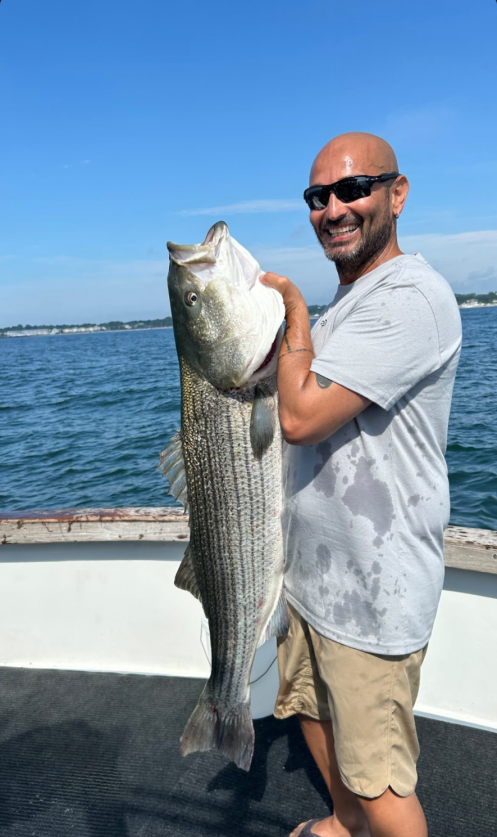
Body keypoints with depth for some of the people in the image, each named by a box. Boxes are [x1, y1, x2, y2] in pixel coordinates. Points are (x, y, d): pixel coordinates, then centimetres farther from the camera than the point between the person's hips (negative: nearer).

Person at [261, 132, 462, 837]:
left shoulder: (411, 298, -21)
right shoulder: (346, 303, 12)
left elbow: (301, 417, -27)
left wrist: (293, 309, -14)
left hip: (372, 593, -10)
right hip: (313, 571, 10)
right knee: (313, 709, 28)